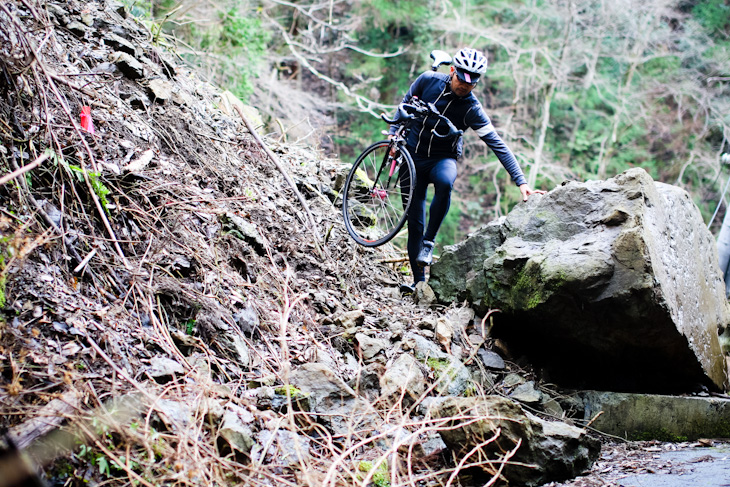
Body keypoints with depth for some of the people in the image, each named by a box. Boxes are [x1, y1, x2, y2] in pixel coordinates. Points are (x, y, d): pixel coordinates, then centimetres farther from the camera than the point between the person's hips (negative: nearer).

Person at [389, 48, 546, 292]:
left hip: (443, 158, -2)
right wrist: (394, 134, -2)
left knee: (444, 183, -38)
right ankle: (418, 279, 10)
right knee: (414, 220, -1)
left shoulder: (472, 109, -18)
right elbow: (406, 104, 7)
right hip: (413, 155, 2)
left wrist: (521, 182, -28)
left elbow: (498, 145, -22)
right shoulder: (428, 80, -12)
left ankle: (429, 241, -20)